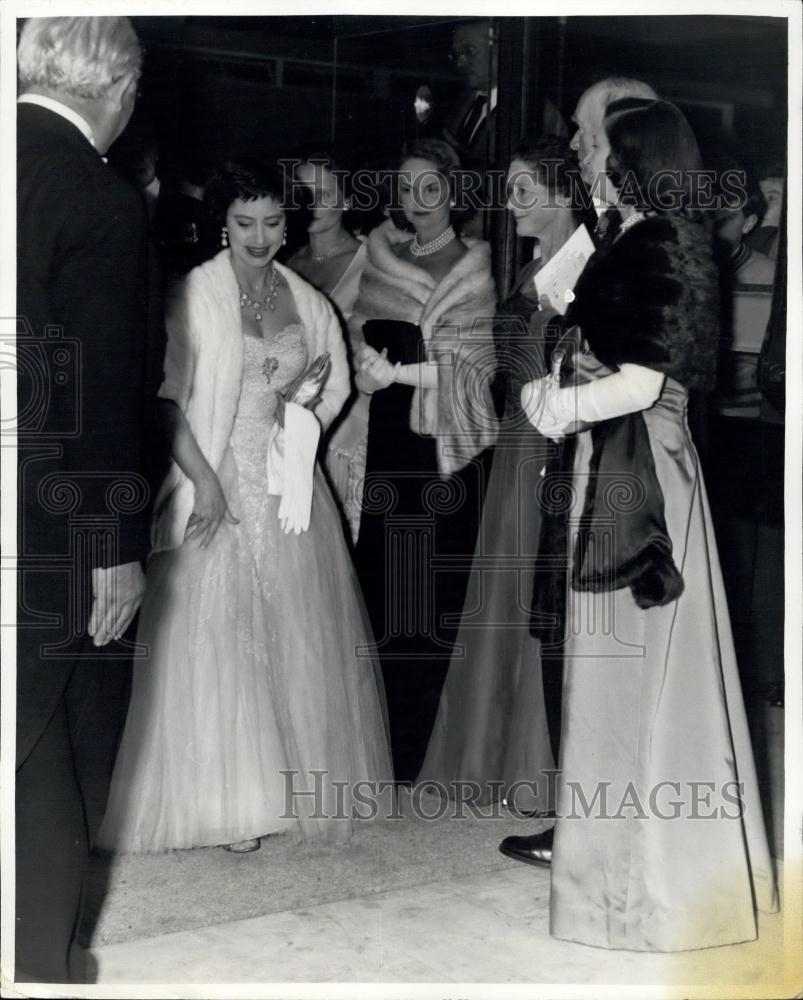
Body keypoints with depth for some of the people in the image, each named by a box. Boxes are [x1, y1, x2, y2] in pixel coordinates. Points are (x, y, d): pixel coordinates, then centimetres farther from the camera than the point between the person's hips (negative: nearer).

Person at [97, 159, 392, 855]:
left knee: (295, 635, 7)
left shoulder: (307, 301, 8)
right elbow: (166, 398, -11)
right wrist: (203, 479, -17)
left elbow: (335, 385, 20)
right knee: (216, 638, -1)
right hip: (217, 486, -4)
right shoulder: (194, 295, -6)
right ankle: (230, 801, 8)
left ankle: (298, 783, 19)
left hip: (289, 488, 4)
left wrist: (302, 428, 1)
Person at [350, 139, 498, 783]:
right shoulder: (380, 253, 13)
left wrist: (397, 372, -13)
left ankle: (426, 750, 6)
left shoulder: (471, 270, 0)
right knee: (381, 579, 2)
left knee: (434, 590, -3)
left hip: (441, 442, -4)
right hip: (384, 437, 4)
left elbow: (474, 366, -6)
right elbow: (354, 328, 16)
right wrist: (365, 355, -6)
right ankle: (384, 742, 12)